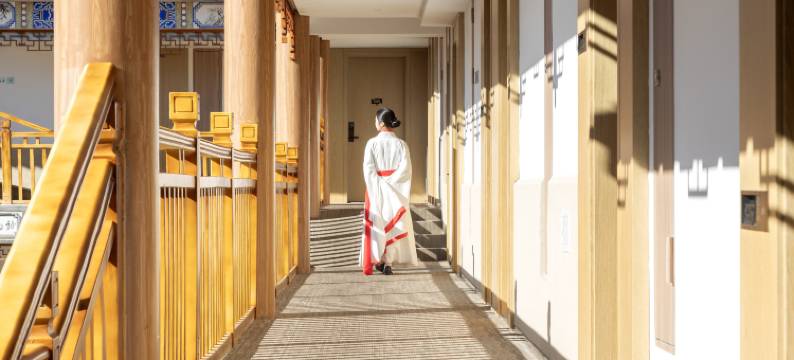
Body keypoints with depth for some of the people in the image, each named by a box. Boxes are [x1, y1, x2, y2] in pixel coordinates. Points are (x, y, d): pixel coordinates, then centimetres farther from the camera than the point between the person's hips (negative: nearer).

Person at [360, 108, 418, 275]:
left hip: (375, 189, -1)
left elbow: (368, 169, -12)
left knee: (377, 224, 10)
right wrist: (389, 182, -10)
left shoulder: (372, 143, -6)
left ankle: (378, 260, 13)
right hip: (395, 191, 1)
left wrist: (379, 186, -10)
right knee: (393, 224, 4)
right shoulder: (401, 144, -3)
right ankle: (388, 262, 0)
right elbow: (405, 169, -11)